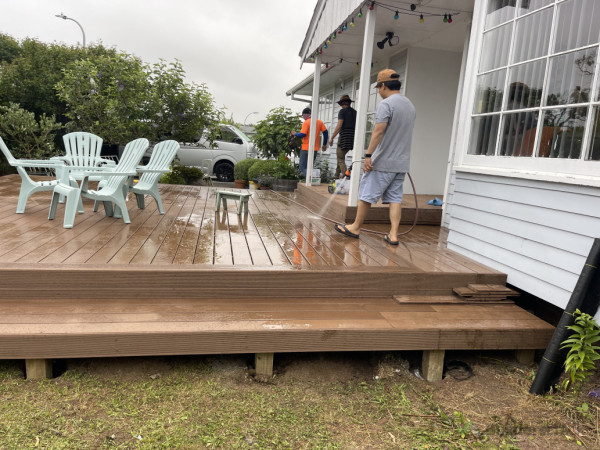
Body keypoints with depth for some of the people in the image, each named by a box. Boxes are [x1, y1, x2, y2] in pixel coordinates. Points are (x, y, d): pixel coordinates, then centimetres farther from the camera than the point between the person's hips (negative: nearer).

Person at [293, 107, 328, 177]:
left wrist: (295, 133, 2)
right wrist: (324, 144, 15)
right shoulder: (319, 121, 8)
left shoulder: (306, 122, -10)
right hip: (315, 148, 6)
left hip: (306, 148, -6)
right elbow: (325, 132, 7)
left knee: (302, 167, -3)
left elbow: (302, 134, -17)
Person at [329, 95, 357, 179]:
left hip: (344, 137, -7)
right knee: (340, 156, 19)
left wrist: (332, 138, -9)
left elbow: (339, 126, -13)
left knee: (340, 159, -3)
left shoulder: (342, 111, -3)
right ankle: (337, 176, 22)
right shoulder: (355, 112, 16)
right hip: (353, 138, 7)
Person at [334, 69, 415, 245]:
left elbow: (378, 132, -21)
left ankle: (355, 227, 13)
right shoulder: (410, 105, 15)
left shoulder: (386, 104, -12)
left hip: (383, 162, -8)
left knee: (366, 195, 3)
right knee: (395, 198, 8)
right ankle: (393, 234, 5)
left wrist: (368, 155, -19)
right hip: (402, 162, 8)